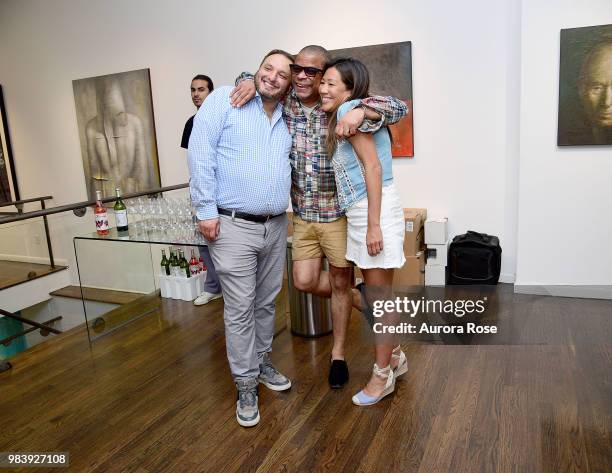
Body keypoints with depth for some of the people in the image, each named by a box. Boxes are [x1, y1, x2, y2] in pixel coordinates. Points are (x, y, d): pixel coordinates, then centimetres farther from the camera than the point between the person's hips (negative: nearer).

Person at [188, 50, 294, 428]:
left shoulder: (287, 119, 14)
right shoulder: (224, 100, -2)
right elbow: (200, 154, -9)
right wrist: (206, 210, -13)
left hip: (276, 226, 6)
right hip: (233, 226, -5)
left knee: (267, 302, 17)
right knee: (240, 308, 1)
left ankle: (261, 361, 37)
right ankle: (246, 385, 16)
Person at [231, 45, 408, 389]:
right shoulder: (285, 104, 1)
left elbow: (399, 108, -15)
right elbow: (258, 76, 16)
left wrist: (360, 111, -34)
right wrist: (250, 82, -9)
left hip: (338, 214, -3)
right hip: (303, 215, 4)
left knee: (340, 283, 8)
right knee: (305, 282, 5)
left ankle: (338, 354, 27)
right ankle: (355, 296, 36)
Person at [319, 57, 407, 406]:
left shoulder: (349, 110, -10)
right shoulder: (344, 114, 18)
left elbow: (372, 166, -18)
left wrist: (374, 224, -22)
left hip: (376, 209, -10)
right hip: (358, 212, 10)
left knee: (379, 294, 1)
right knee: (376, 292, 17)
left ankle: (383, 375, 17)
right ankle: (395, 357, 34)